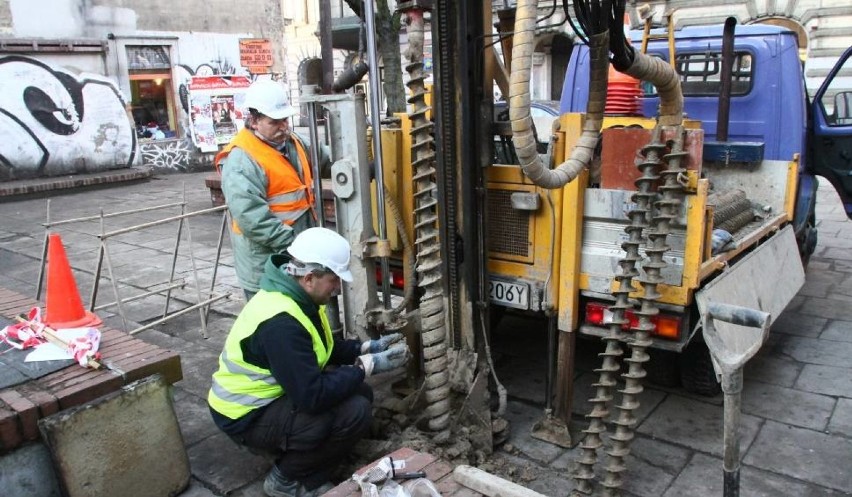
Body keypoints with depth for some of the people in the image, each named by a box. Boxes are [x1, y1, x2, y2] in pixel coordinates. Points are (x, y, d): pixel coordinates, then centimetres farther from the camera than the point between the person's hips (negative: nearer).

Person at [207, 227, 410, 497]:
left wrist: (368, 348, 0)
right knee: (355, 411, -22)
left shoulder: (298, 296, -1)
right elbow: (312, 396, -32)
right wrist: (367, 366, -22)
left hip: (271, 393, 10)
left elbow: (322, 348, 13)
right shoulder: (280, 322, -32)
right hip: (248, 415, -10)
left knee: (358, 393, 4)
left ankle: (290, 454, 12)